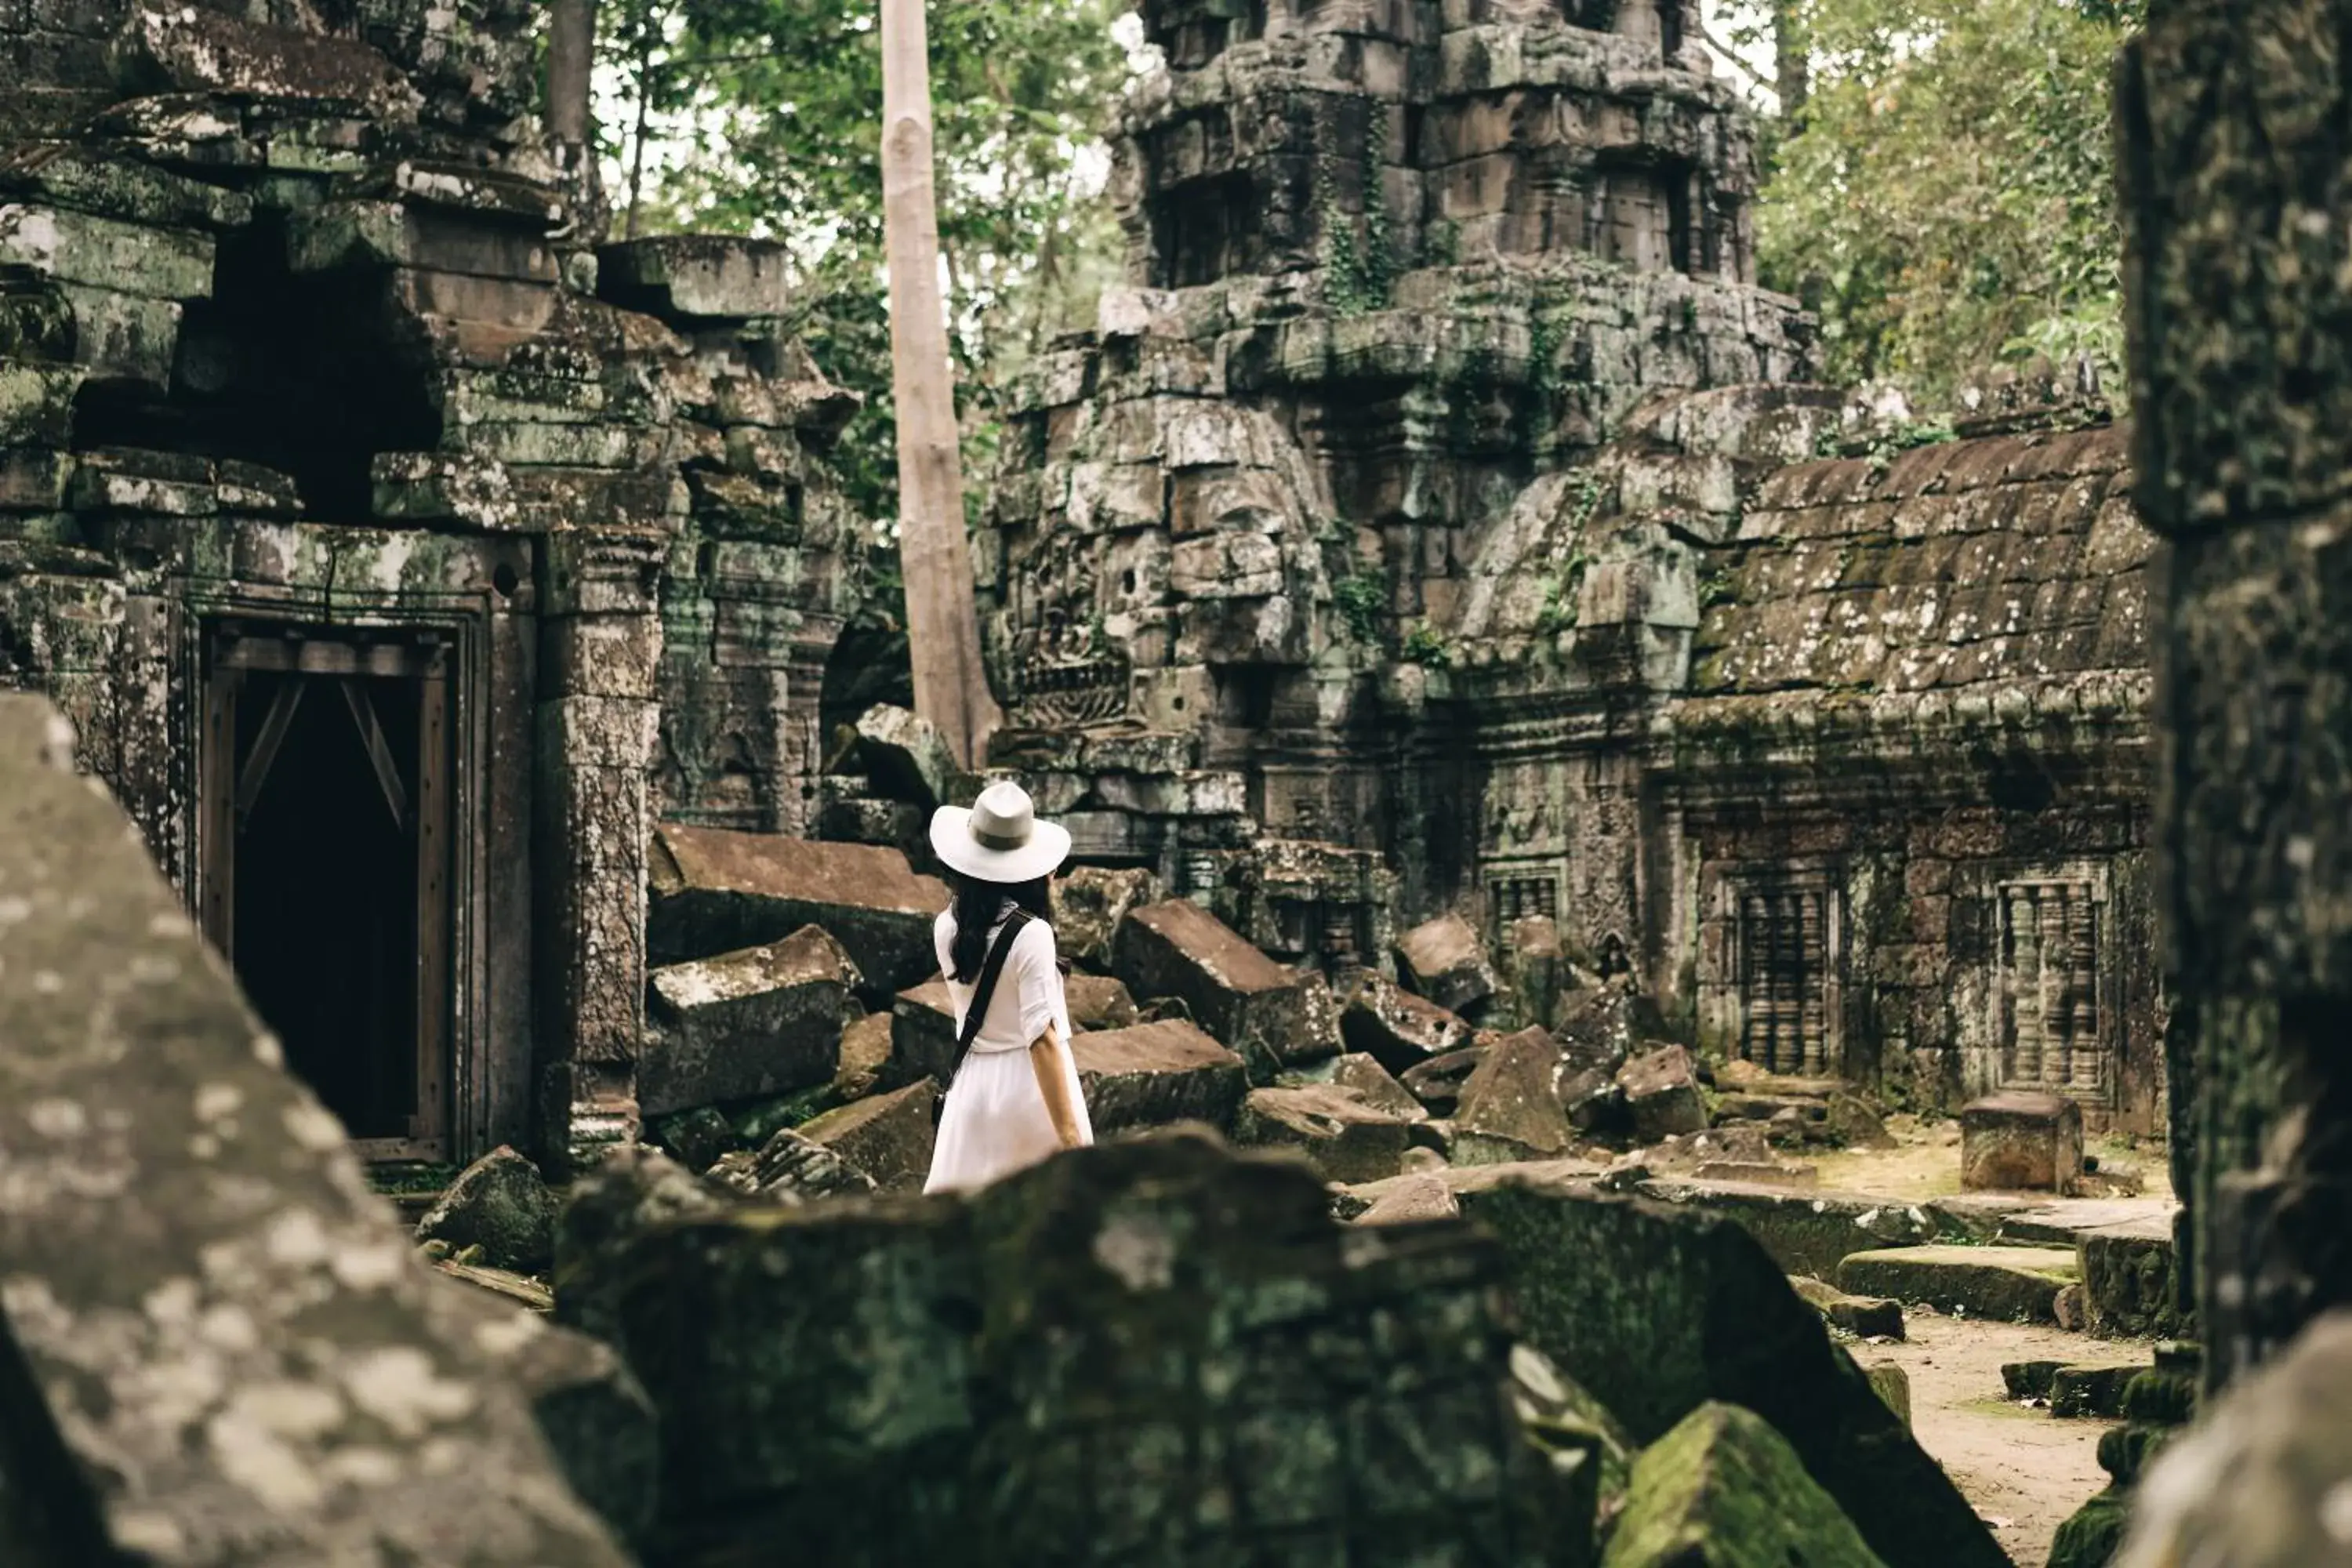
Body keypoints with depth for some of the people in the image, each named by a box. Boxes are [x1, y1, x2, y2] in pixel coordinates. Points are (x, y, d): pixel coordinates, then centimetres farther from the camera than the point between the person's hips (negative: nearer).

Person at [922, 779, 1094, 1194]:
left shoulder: (947, 929, -1)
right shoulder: (1031, 933, -17)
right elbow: (1042, 1037, -20)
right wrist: (1069, 1132, -19)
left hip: (973, 1085, 5)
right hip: (1032, 1084, -5)